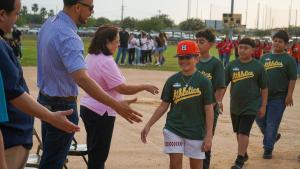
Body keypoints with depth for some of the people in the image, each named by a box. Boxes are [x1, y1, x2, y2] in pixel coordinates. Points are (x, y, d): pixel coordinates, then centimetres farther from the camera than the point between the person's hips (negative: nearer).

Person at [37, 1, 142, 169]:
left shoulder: (49, 24, 2)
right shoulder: (68, 37, -28)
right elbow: (82, 79, -39)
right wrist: (116, 105, -43)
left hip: (46, 100, 9)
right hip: (62, 106, -9)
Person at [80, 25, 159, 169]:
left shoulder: (91, 57, 8)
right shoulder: (106, 61, -20)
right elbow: (122, 88, -23)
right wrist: (144, 87, -12)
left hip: (88, 108, 9)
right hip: (101, 113, -9)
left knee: (95, 153, 18)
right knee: (98, 155, 0)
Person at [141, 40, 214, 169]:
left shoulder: (204, 82, -6)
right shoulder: (172, 80, 2)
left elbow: (209, 109, -6)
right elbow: (164, 106, 7)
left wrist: (209, 135, -10)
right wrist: (148, 125, 0)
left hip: (196, 131, -2)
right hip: (173, 129, 2)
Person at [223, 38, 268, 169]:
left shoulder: (258, 67, -7)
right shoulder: (232, 65, -1)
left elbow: (264, 88, -2)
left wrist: (263, 106, -2)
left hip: (251, 106, -4)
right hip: (235, 106, 4)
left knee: (243, 132, -9)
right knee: (238, 132, 16)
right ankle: (244, 154, 36)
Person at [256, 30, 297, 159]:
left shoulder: (289, 60, -4)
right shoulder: (265, 58, 9)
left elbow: (292, 79, -6)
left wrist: (289, 95, -12)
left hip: (278, 97, -5)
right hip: (263, 95, 5)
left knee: (272, 123, -1)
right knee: (260, 119, 8)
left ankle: (268, 148, 11)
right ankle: (273, 136, 33)